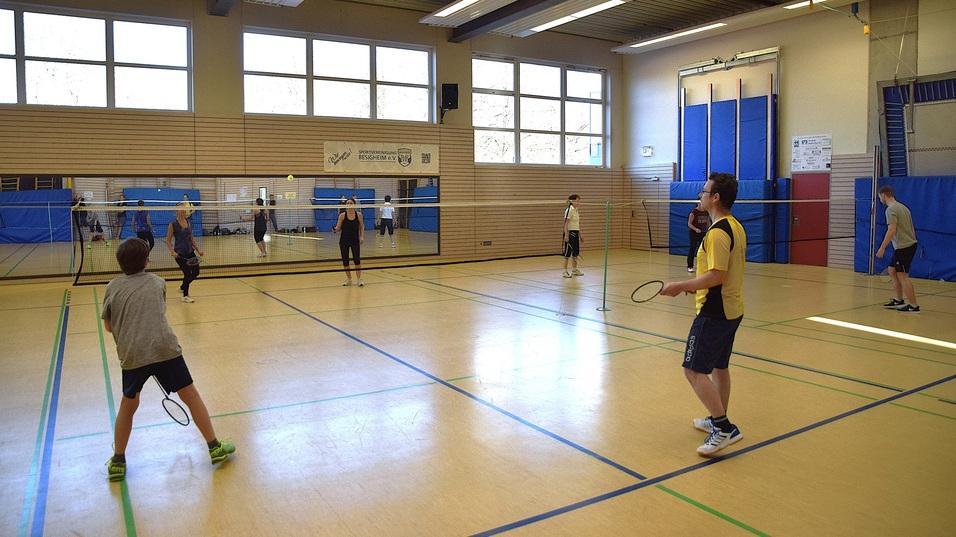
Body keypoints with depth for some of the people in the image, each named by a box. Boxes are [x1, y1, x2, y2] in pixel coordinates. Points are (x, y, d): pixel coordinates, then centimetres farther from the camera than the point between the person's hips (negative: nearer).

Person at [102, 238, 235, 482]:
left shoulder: (113, 287, 13)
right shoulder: (157, 282, 14)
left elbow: (108, 326, 19)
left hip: (131, 355, 1)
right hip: (165, 348, -1)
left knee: (128, 404, 23)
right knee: (190, 395, 11)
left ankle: (118, 462, 28)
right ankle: (215, 447, 16)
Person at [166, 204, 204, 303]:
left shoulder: (188, 222, 8)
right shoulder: (173, 224, -9)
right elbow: (168, 241, -6)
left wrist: (198, 249, 8)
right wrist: (172, 252, -20)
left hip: (190, 252, 6)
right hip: (180, 253, -6)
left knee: (196, 272, 5)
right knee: (187, 273, -4)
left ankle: (182, 287, 33)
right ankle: (185, 296, 17)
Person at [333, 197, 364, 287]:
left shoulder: (358, 214, -4)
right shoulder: (342, 215, -6)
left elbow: (361, 226, 6)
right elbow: (338, 228, -5)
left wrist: (362, 236, -5)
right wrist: (335, 229, -27)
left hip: (355, 240, -1)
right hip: (344, 240, 1)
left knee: (357, 259, -6)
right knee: (345, 260, 5)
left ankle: (359, 279, 4)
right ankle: (348, 279, 19)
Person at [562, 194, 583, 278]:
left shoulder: (576, 210, 12)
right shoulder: (569, 210, -13)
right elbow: (566, 223, -17)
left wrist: (580, 236, 18)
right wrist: (566, 235, -23)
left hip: (576, 233, 8)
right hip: (570, 233, -8)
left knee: (576, 252, 12)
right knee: (568, 252, -3)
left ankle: (574, 270, 23)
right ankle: (565, 271, 3)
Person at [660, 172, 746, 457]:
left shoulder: (718, 232, -22)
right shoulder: (736, 227, 10)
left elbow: (716, 276, -27)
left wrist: (680, 286, -18)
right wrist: (696, 284, 17)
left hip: (714, 313, -10)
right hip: (732, 309, 10)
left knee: (694, 370, -6)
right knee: (719, 367, 20)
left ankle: (724, 428, -2)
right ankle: (718, 421, 33)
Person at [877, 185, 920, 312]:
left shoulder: (891, 209, -13)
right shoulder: (902, 207, 15)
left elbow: (892, 230, -22)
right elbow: (911, 228, 19)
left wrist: (882, 248, -20)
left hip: (903, 247, -10)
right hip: (909, 244, 10)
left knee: (902, 276, -6)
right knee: (892, 270, 17)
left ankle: (913, 306, -5)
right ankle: (899, 300, 22)